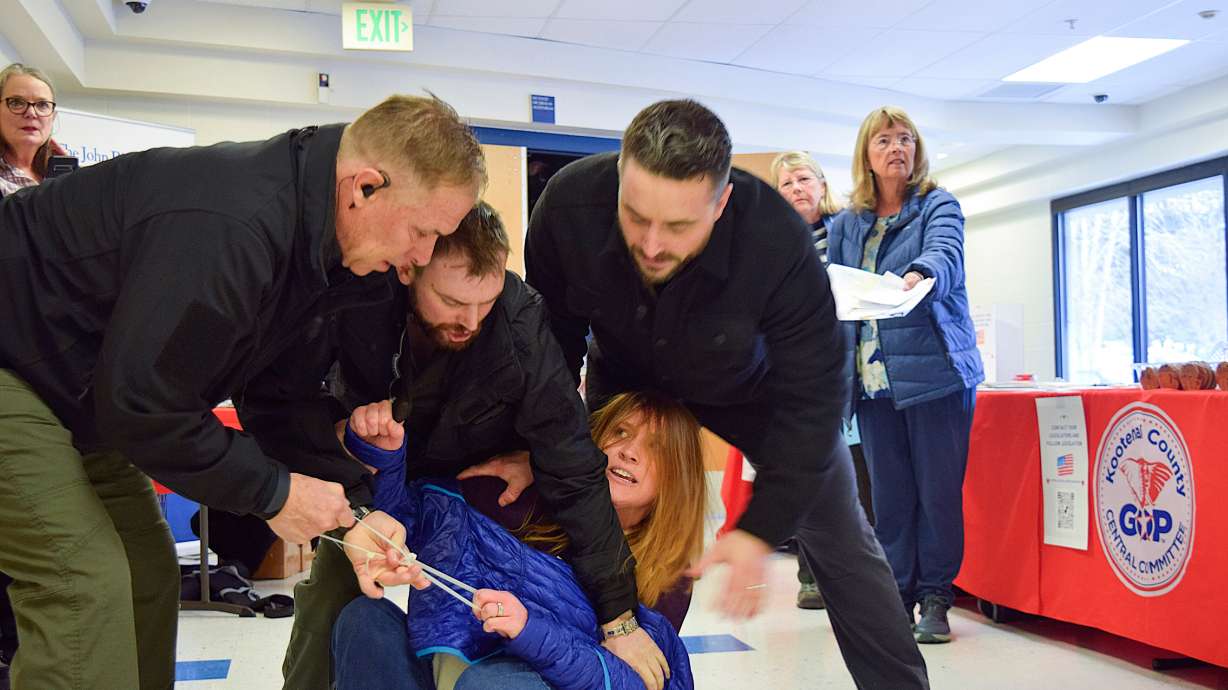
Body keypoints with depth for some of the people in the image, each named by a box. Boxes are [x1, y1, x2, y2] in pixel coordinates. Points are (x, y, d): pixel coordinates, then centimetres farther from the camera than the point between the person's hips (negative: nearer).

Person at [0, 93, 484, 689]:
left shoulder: (310, 220, -6)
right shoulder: (228, 229, -36)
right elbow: (141, 406, -30)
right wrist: (274, 490, -22)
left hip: (89, 385, 9)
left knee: (149, 574, 9)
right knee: (86, 582, -14)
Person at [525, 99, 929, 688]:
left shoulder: (778, 242, -39)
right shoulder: (567, 206, -32)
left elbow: (809, 397, -30)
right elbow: (549, 345, -14)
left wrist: (761, 529, -32)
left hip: (754, 386, -1)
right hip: (630, 380, 2)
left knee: (840, 542, 5)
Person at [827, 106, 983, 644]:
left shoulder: (938, 205, 2)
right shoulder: (846, 223, 14)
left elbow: (943, 252, -19)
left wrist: (919, 276, -41)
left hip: (935, 370, -3)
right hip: (873, 377, 4)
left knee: (938, 490, 1)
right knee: (888, 493, 7)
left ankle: (935, 596, 15)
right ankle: (897, 594, 18)